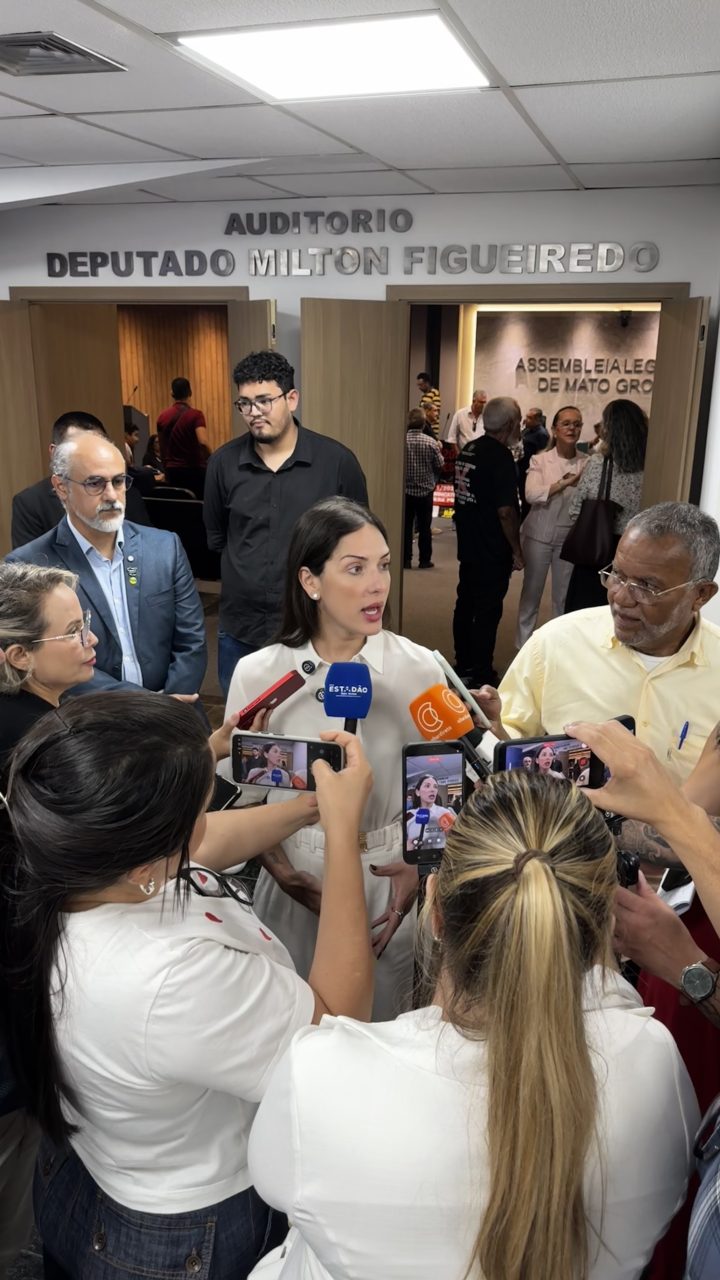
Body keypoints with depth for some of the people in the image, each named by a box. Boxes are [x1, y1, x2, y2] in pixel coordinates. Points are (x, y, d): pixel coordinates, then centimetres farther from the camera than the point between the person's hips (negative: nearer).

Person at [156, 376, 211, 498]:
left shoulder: (163, 416, 5)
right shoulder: (195, 414, -10)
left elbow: (162, 449, 13)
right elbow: (203, 442, -24)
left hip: (173, 471, 4)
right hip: (195, 469, -4)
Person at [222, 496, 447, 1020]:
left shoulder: (420, 669, -9)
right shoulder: (257, 674, -8)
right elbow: (242, 795, -1)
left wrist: (420, 869, -15)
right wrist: (282, 871, -13)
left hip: (390, 884, 0)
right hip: (296, 885, 0)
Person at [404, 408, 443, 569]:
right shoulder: (431, 442, -10)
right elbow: (439, 465, -4)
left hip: (406, 491, 0)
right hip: (426, 491, 0)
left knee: (406, 526, 7)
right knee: (425, 527, 9)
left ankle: (406, 560, 8)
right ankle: (425, 560, 13)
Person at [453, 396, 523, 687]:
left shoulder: (467, 451, 7)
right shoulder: (501, 457, -18)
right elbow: (505, 511, -22)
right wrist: (517, 550, -12)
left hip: (468, 546, 8)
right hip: (493, 552, -8)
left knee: (466, 605, 15)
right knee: (487, 611, 0)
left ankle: (463, 665, 26)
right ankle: (480, 675, 7)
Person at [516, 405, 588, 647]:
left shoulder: (587, 463, -1)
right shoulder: (540, 459, -4)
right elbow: (531, 494, -19)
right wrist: (565, 483, -28)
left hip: (569, 536, 1)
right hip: (539, 534, -1)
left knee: (564, 596, 10)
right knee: (531, 591, 9)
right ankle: (523, 644, 22)